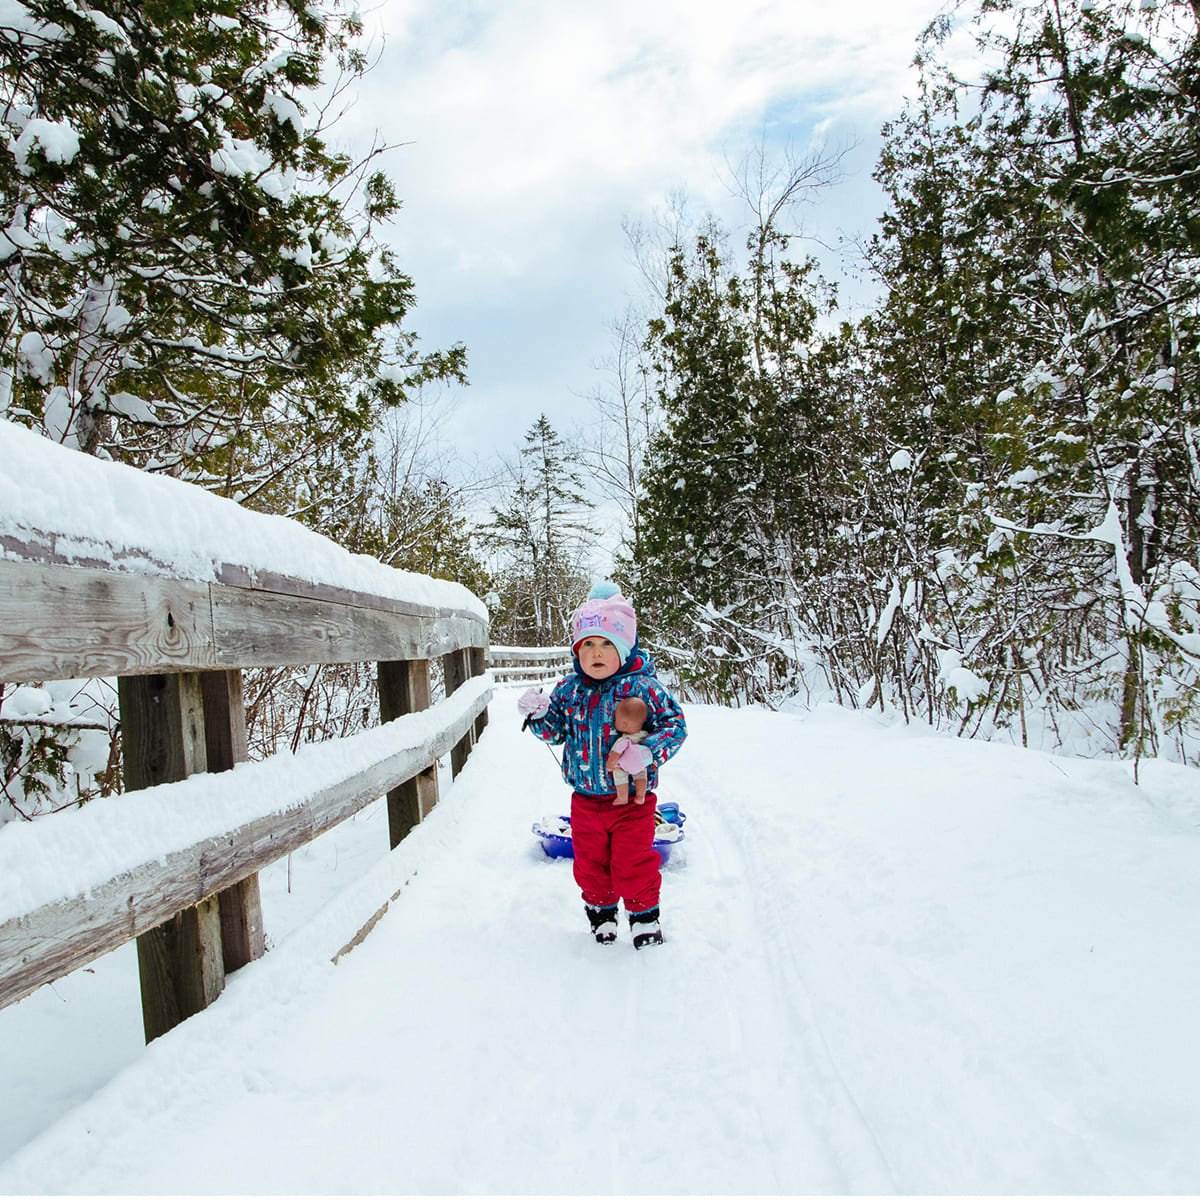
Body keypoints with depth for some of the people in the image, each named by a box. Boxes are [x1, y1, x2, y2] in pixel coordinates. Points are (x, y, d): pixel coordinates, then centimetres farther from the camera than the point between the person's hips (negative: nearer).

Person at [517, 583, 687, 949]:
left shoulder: (642, 687, -13)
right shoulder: (568, 689, 0)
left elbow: (675, 724, -12)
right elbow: (554, 731, 8)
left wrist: (647, 750, -28)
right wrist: (538, 713, -12)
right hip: (585, 799, 4)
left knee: (633, 864, 3)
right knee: (590, 865, 16)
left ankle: (645, 914, 29)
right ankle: (601, 911, 40)